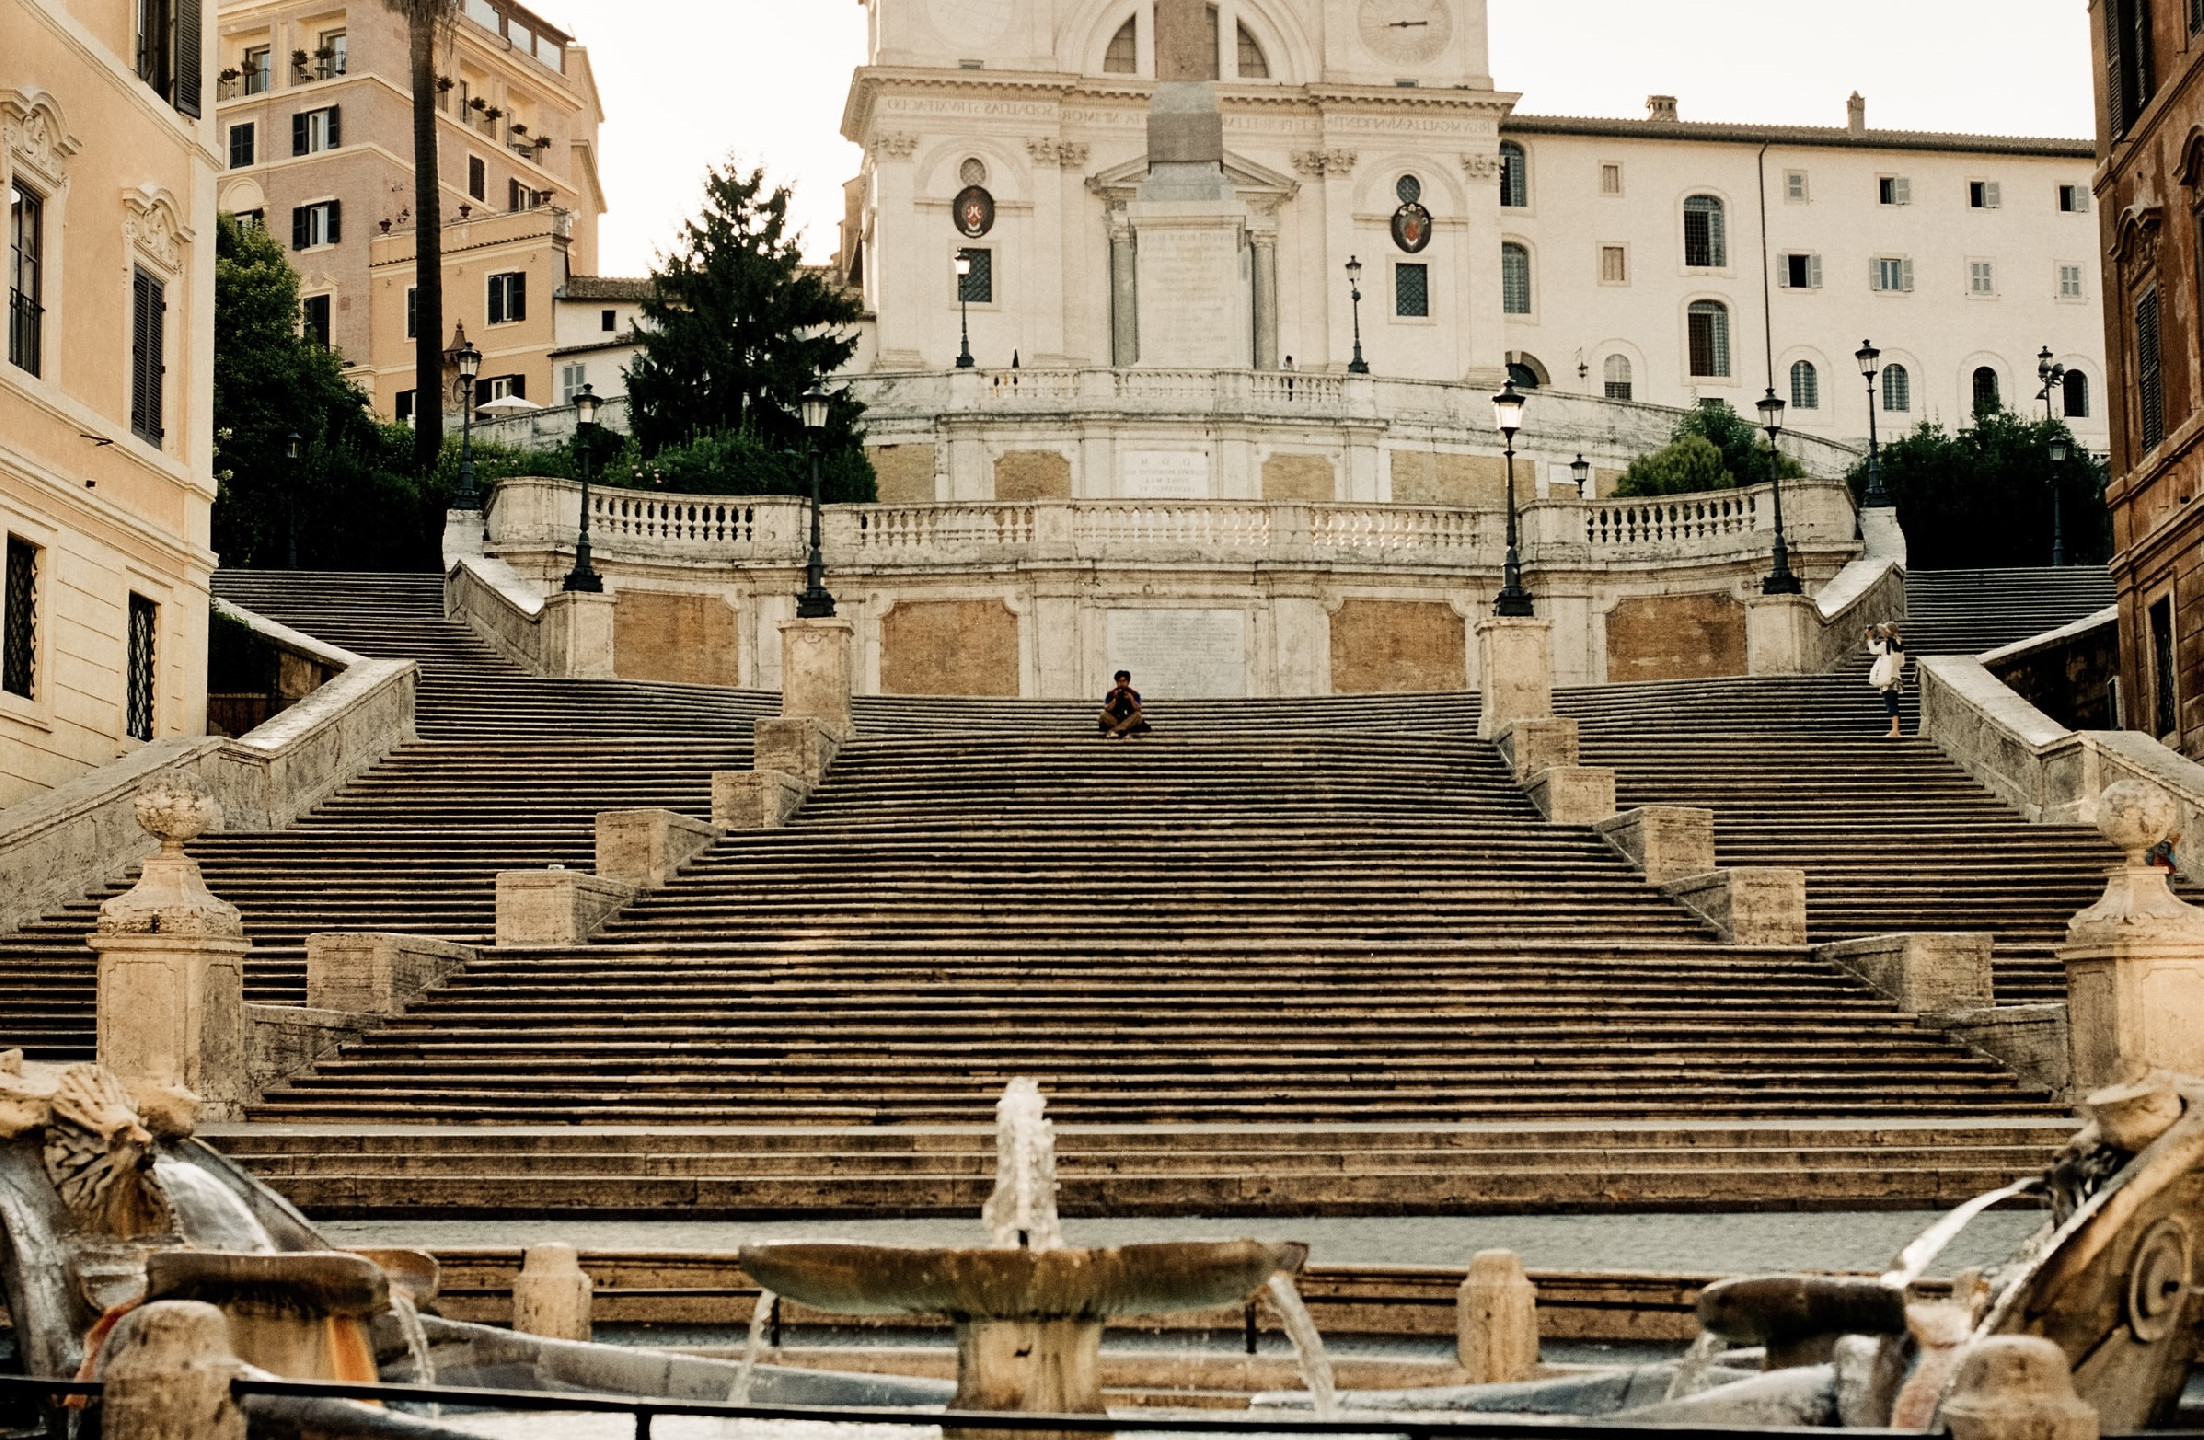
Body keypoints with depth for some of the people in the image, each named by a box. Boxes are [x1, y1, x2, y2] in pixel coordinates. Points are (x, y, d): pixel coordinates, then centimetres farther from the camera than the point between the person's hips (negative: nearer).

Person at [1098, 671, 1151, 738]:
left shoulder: (1134, 694, 3)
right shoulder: (1111, 694, 3)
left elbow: (1138, 710, -11)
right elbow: (1107, 710, -9)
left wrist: (1131, 698, -23)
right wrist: (1115, 699, -20)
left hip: (1129, 722, 0)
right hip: (1115, 721, 0)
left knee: (1138, 715, -31)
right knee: (1104, 715, -27)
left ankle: (1113, 731, -41)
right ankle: (1123, 731, -36)